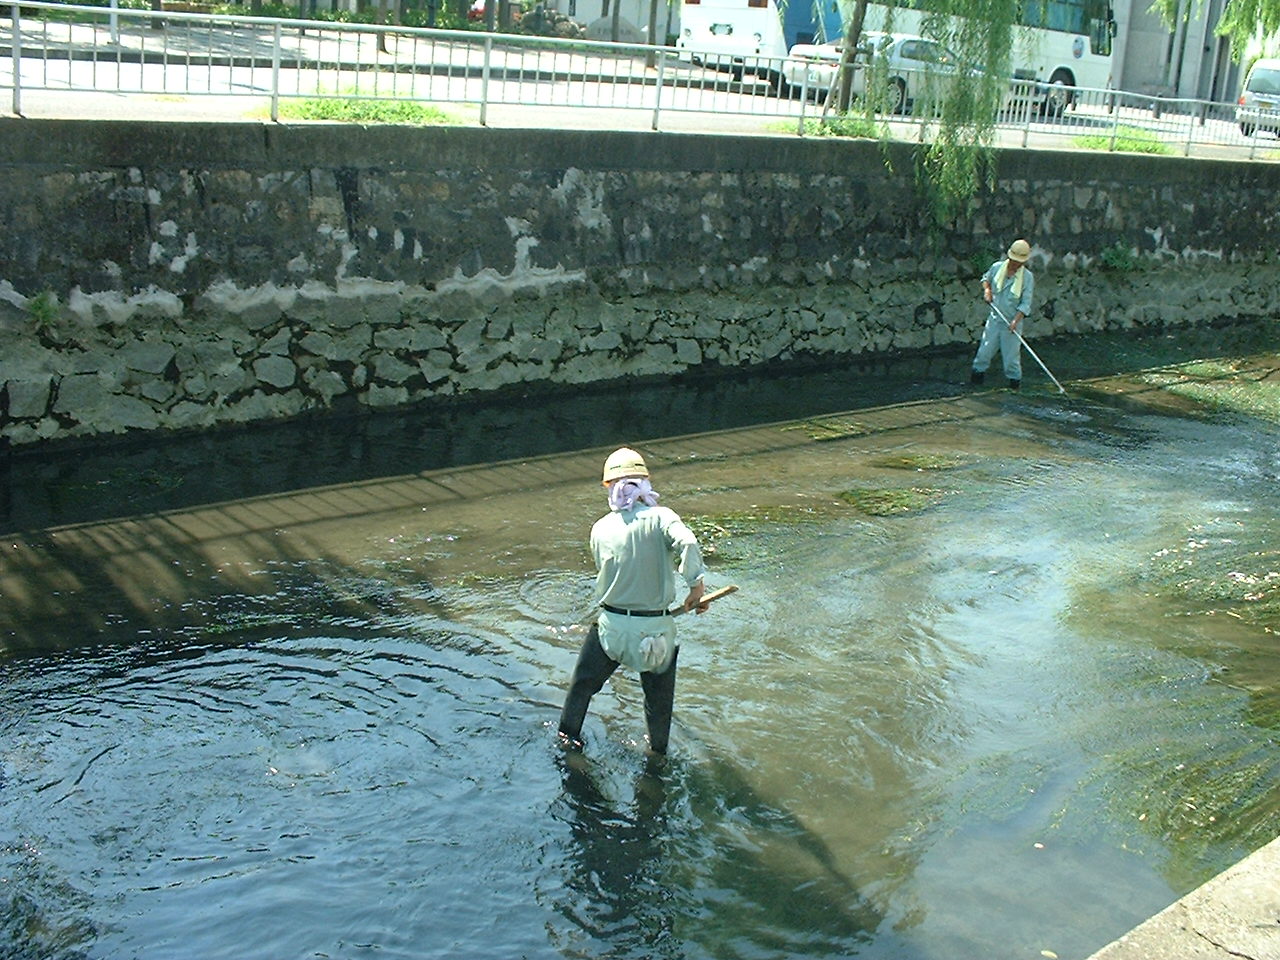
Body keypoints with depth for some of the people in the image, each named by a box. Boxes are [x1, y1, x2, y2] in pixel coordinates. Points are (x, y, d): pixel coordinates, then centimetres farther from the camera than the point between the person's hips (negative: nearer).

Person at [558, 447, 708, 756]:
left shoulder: (600, 529, -1)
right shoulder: (660, 517, -11)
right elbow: (686, 543, -30)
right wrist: (697, 585, -24)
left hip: (611, 625, 2)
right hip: (656, 627, -2)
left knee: (583, 683, 25)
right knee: (659, 698, 20)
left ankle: (568, 738, 39)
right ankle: (658, 754, 35)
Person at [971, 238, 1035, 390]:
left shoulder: (1027, 277, -10)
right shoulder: (997, 267, -2)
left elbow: (1026, 303, -11)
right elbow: (986, 278, 20)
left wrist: (1015, 320, -22)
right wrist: (987, 290, -1)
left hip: (1011, 321, -3)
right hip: (995, 317, 3)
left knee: (1011, 352, 1)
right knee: (986, 347, 7)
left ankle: (1014, 378, 18)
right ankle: (978, 370, 26)